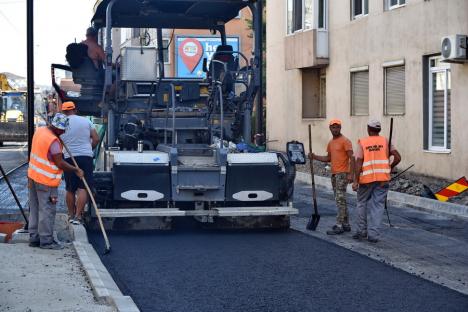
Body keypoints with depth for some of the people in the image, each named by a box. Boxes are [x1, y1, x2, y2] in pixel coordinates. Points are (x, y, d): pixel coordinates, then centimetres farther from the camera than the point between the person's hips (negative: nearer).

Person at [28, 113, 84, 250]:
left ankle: (34, 238, 22)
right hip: (46, 181, -9)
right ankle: (46, 240, 2)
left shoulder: (39, 130, 4)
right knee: (47, 210, -2)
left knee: (35, 209, 15)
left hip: (33, 176, 9)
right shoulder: (53, 141, -22)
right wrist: (76, 170, -9)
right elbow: (60, 163, -20)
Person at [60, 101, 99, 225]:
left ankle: (71, 215, 20)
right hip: (86, 156, 0)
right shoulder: (86, 121, 4)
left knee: (70, 189, 12)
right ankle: (77, 216, -12)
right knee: (83, 188, -3)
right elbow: (96, 139, 3)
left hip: (69, 158, 1)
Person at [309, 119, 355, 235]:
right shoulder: (330, 143, 16)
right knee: (340, 200, 12)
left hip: (342, 174, -9)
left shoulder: (345, 141, -9)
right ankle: (346, 224, 18)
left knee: (340, 199, -11)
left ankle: (339, 226, -12)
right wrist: (315, 157, 10)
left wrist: (350, 174, -22)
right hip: (334, 174, 9)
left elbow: (352, 158, -14)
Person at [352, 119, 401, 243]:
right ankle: (373, 234, -1)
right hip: (383, 178, 1)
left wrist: (355, 181, -8)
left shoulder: (362, 142, 1)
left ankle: (362, 231, 19)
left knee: (362, 203, 16)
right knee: (378, 205, 4)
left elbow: (359, 162, -7)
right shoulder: (385, 141, 6)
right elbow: (398, 157, -1)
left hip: (366, 178, -1)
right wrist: (390, 167, 17)